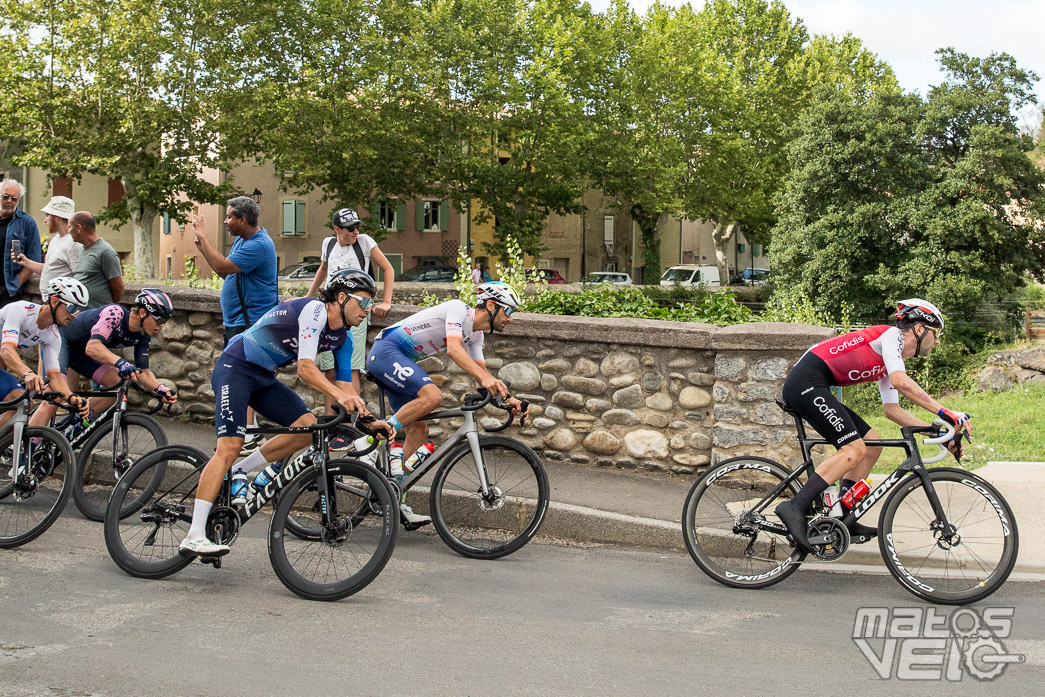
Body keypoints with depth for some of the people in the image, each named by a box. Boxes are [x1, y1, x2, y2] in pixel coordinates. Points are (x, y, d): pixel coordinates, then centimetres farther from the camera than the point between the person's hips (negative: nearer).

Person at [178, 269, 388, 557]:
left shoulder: (342, 339, 4)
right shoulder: (314, 309, -21)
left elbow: (346, 388, 5)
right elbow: (306, 368, -30)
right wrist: (339, 395, -43)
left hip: (264, 377, 8)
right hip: (235, 368, -8)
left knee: (308, 426, -10)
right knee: (229, 447, -20)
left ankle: (240, 472, 6)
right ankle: (194, 538, -21)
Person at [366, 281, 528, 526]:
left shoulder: (476, 335, 12)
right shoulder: (458, 308, -16)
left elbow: (481, 371, 16)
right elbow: (453, 348, -31)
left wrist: (506, 397, 0)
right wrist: (485, 378, -42)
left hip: (400, 361, 10)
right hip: (385, 351, -10)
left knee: (418, 429, 4)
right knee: (432, 396, -30)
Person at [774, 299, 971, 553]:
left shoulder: (889, 360, 24)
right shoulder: (891, 334, -4)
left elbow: (892, 409, 23)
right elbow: (901, 381, -20)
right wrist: (946, 413, -19)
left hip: (814, 389, 10)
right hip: (806, 382, -10)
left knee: (872, 443, 8)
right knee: (854, 449, -18)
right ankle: (795, 507, -22)